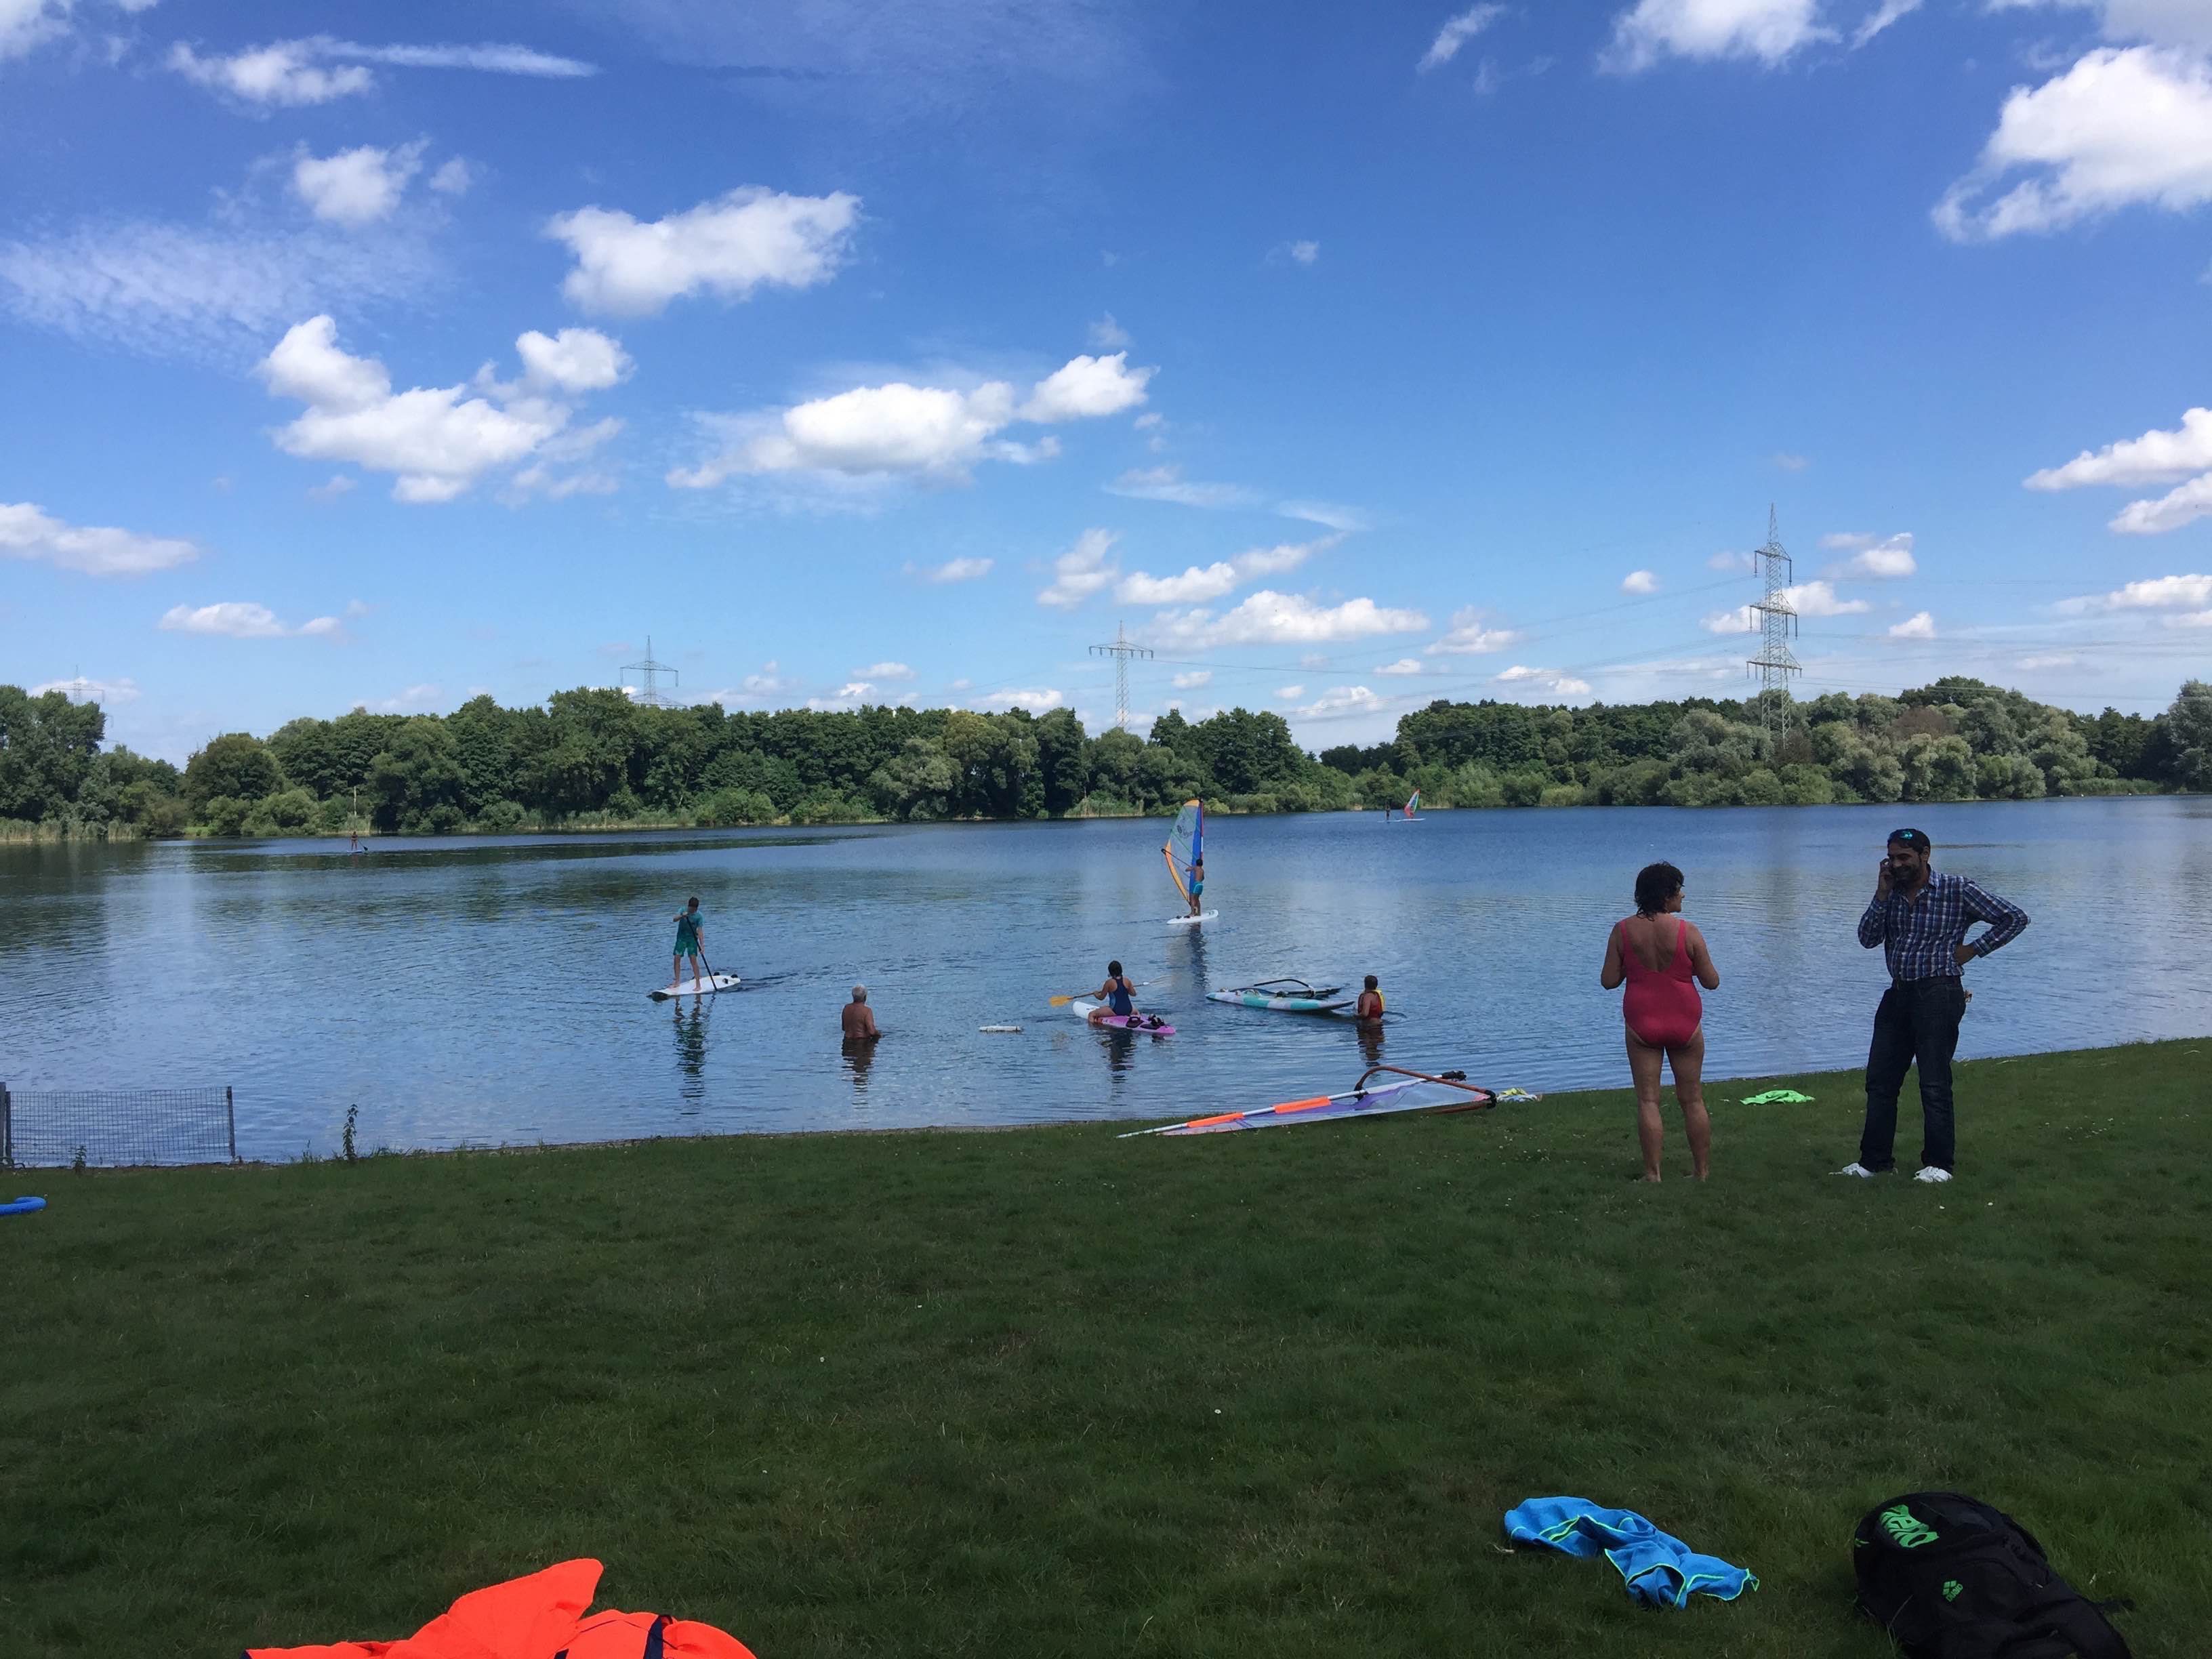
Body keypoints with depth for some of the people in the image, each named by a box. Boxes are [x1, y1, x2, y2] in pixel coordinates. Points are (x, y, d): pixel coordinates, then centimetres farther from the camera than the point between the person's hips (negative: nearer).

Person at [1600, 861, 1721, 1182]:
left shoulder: (1623, 931, -6)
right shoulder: (1688, 931, -11)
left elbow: (1608, 981, -3)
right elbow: (1712, 982, -5)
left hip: (1641, 1023, 0)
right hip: (1685, 1023, 0)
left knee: (1647, 1100, 5)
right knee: (1692, 1099, 12)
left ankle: (1652, 1173, 3)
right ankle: (1702, 1171, 20)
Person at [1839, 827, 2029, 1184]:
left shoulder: (1957, 890, -5)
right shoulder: (1892, 894, 10)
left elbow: (2015, 918, -4)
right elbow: (1868, 939, 1)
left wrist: (1973, 949, -6)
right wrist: (1882, 894, -5)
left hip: (1938, 994, -6)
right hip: (1898, 994, 6)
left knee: (1935, 1084, -2)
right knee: (1879, 1080, 7)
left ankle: (1939, 1163, 9)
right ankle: (1874, 1160, 15)